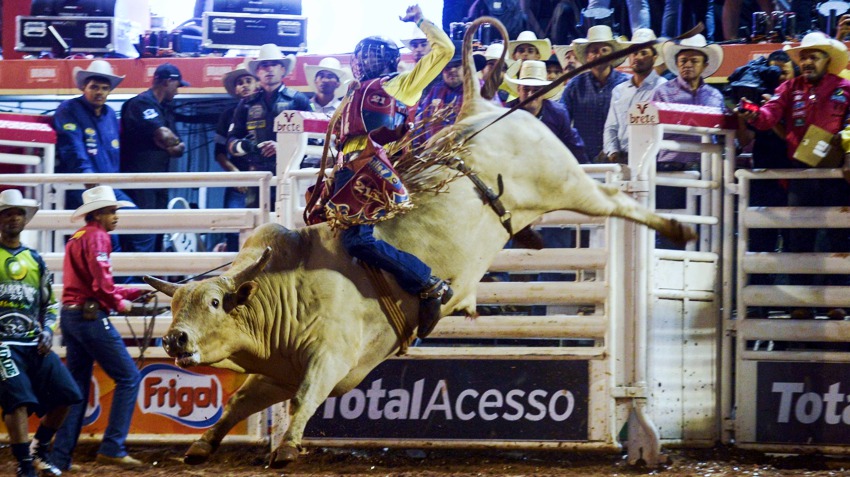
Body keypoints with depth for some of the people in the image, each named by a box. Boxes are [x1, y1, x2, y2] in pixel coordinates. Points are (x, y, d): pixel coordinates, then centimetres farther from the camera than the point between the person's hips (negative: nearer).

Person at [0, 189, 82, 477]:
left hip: (35, 344, 6)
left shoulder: (35, 259, 16)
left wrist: (48, 329, 6)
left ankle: (39, 450, 19)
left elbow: (49, 302, 24)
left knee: (65, 395, -2)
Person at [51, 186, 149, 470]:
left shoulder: (76, 239, 21)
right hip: (91, 316, -10)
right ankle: (112, 448, -9)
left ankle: (60, 457, 10)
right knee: (129, 378, -4)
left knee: (77, 386, 12)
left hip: (70, 315, 10)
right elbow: (100, 281, -21)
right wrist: (119, 303, -4)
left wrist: (138, 292, 21)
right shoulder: (97, 237, -9)